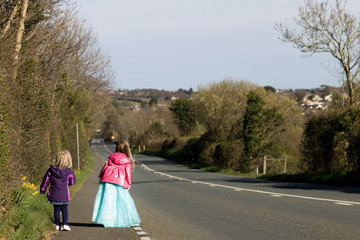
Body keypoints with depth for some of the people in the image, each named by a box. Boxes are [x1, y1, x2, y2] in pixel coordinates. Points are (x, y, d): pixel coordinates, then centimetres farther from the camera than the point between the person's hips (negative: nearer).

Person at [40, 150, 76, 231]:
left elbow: (46, 181, 3)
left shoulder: (51, 170, -5)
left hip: (53, 195, 2)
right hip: (64, 195, -2)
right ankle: (65, 224, 7)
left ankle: (57, 225, 15)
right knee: (64, 209, 10)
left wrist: (42, 190, 14)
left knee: (56, 209, 12)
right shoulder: (69, 172, -11)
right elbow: (72, 182, 3)